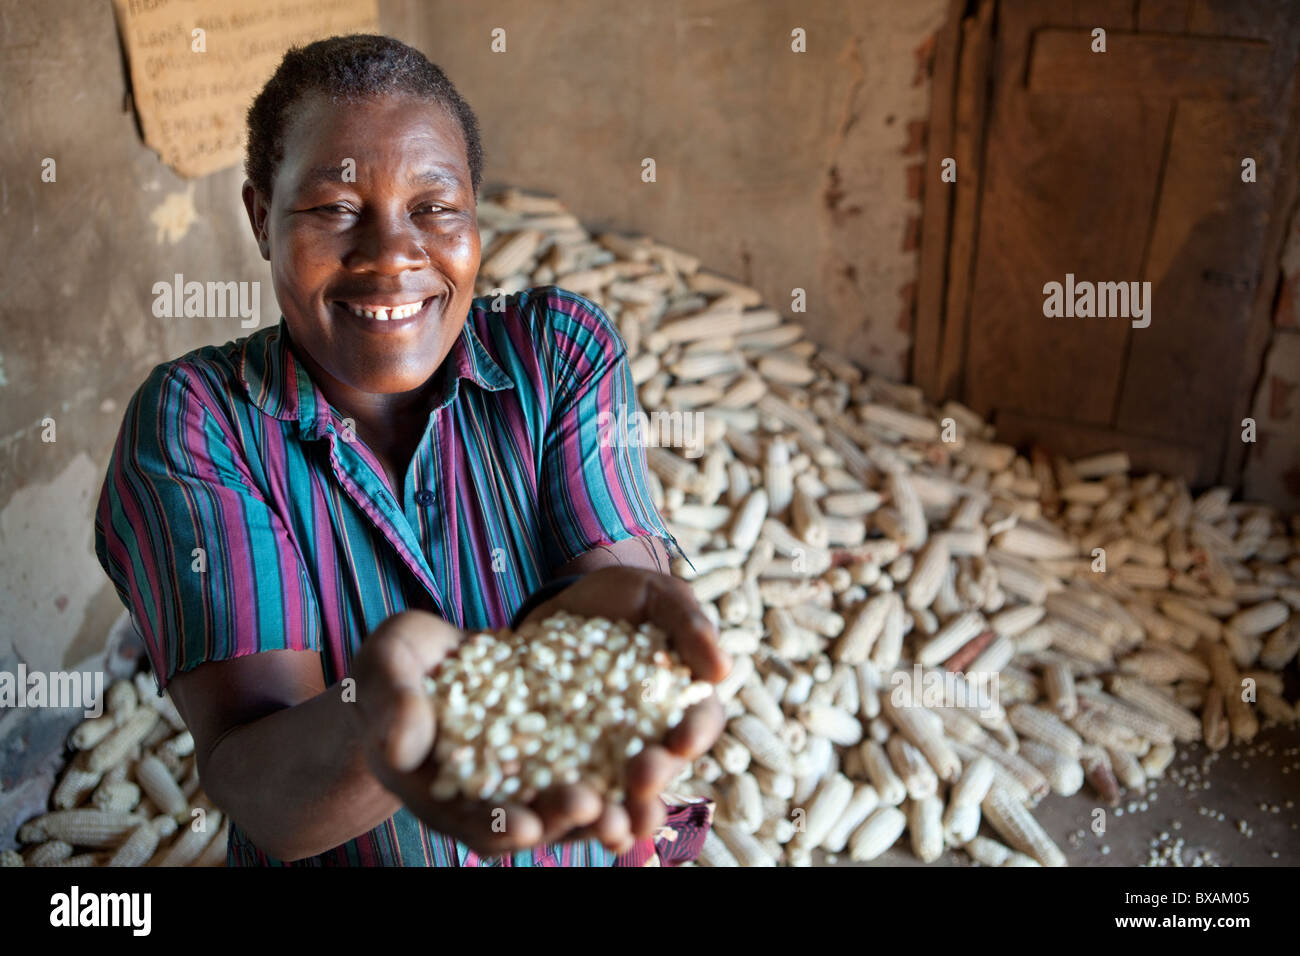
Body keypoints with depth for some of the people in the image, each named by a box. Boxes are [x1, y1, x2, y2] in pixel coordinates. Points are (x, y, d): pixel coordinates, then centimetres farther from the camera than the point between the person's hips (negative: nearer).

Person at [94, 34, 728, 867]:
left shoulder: (565, 348, -14)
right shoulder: (192, 422, -20)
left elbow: (617, 572, -26)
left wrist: (596, 613, -48)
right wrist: (375, 728, -49)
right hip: (326, 853, -1)